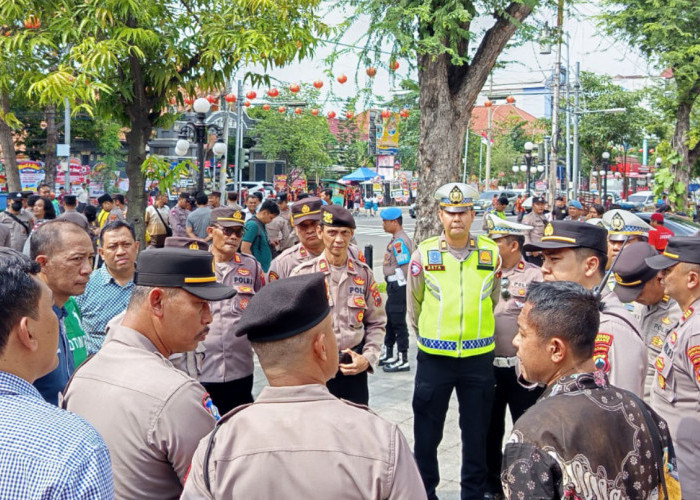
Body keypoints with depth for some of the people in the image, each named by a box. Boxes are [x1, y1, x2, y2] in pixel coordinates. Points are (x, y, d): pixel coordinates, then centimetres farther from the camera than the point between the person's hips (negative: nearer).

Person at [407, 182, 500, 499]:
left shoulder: (491, 252, -2)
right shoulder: (424, 254, -6)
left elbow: (493, 299, 12)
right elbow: (414, 306, 7)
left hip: (478, 357, 1)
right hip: (433, 357, -1)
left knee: (476, 432, 13)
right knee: (427, 431, 10)